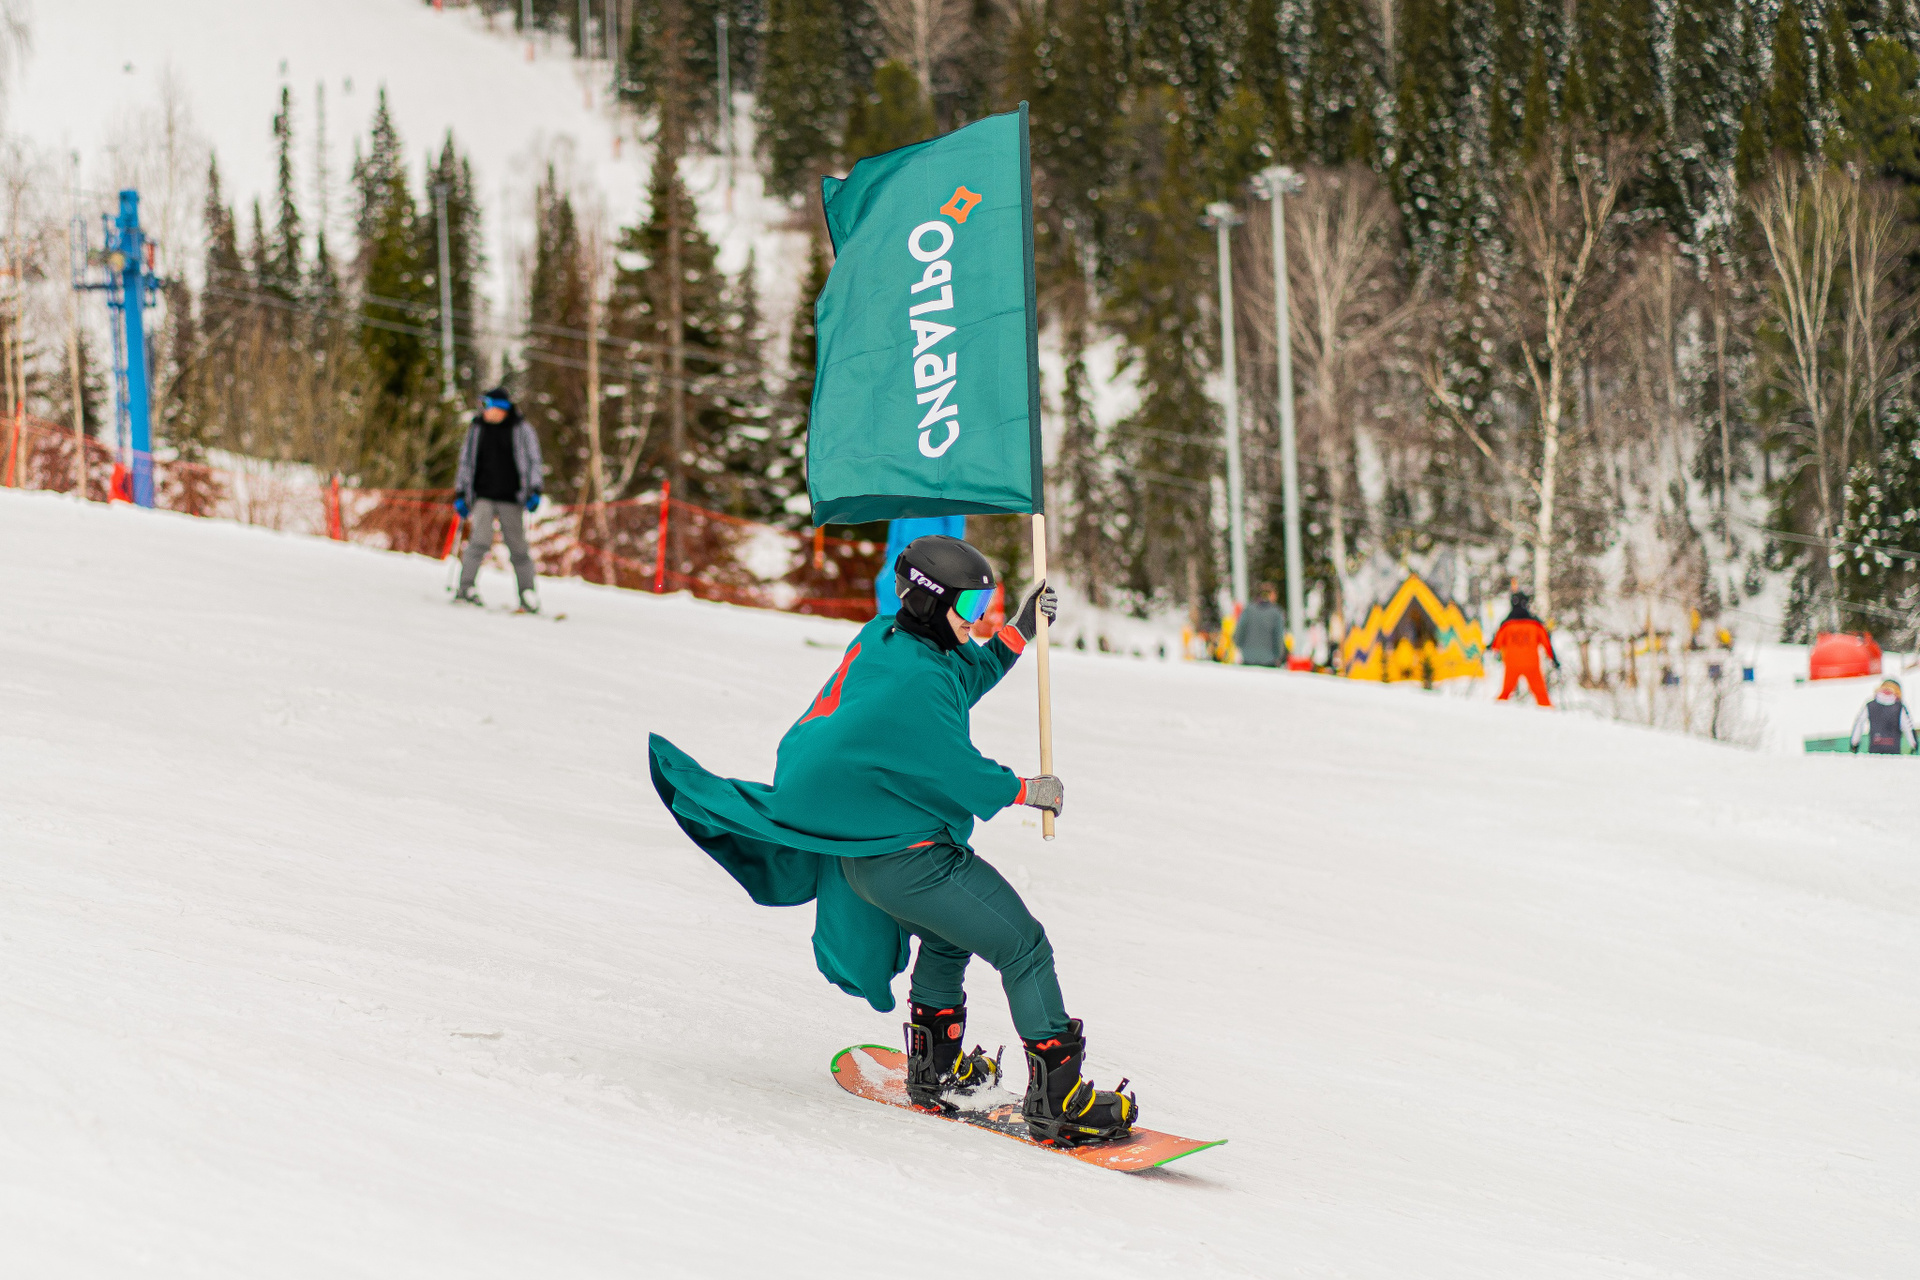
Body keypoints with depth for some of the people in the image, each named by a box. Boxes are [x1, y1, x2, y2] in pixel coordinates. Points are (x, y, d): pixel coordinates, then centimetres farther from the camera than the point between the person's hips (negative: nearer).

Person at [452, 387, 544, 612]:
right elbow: (466, 462, 17)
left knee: (518, 547, 1)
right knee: (481, 540, -17)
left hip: (511, 499, -1)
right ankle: (465, 588, -15)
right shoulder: (477, 429, 10)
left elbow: (533, 461, 3)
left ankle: (528, 598, 7)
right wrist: (460, 494, 12)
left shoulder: (521, 430, 3)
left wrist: (534, 492, -8)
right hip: (483, 496, 1)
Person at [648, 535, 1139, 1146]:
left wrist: (1019, 632, 17)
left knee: (948, 939, 33)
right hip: (913, 860, -10)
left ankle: (935, 1069, 44)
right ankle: (1057, 1098, -8)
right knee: (1024, 951, -5)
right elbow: (960, 774, -20)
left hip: (861, 853, 10)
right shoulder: (914, 680, -25)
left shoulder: (881, 641, 4)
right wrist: (1027, 791, -3)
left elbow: (961, 681, 22)